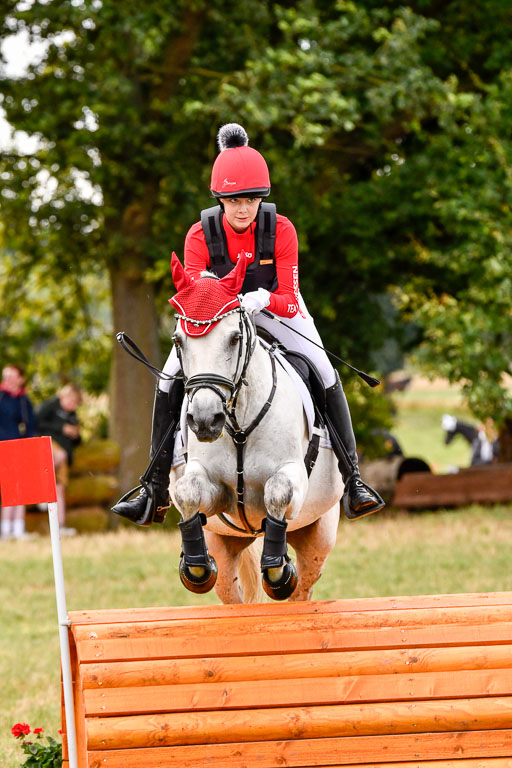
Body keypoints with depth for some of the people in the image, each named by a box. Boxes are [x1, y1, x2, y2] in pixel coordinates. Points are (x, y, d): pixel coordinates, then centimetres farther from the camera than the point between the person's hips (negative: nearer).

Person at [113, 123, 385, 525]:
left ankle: (352, 479, -10)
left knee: (326, 374, -19)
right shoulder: (201, 235, -23)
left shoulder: (281, 230, -25)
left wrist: (262, 300, -48)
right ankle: (156, 491, -7)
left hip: (274, 310, -1)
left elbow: (289, 299, -27)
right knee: (171, 378, -15)